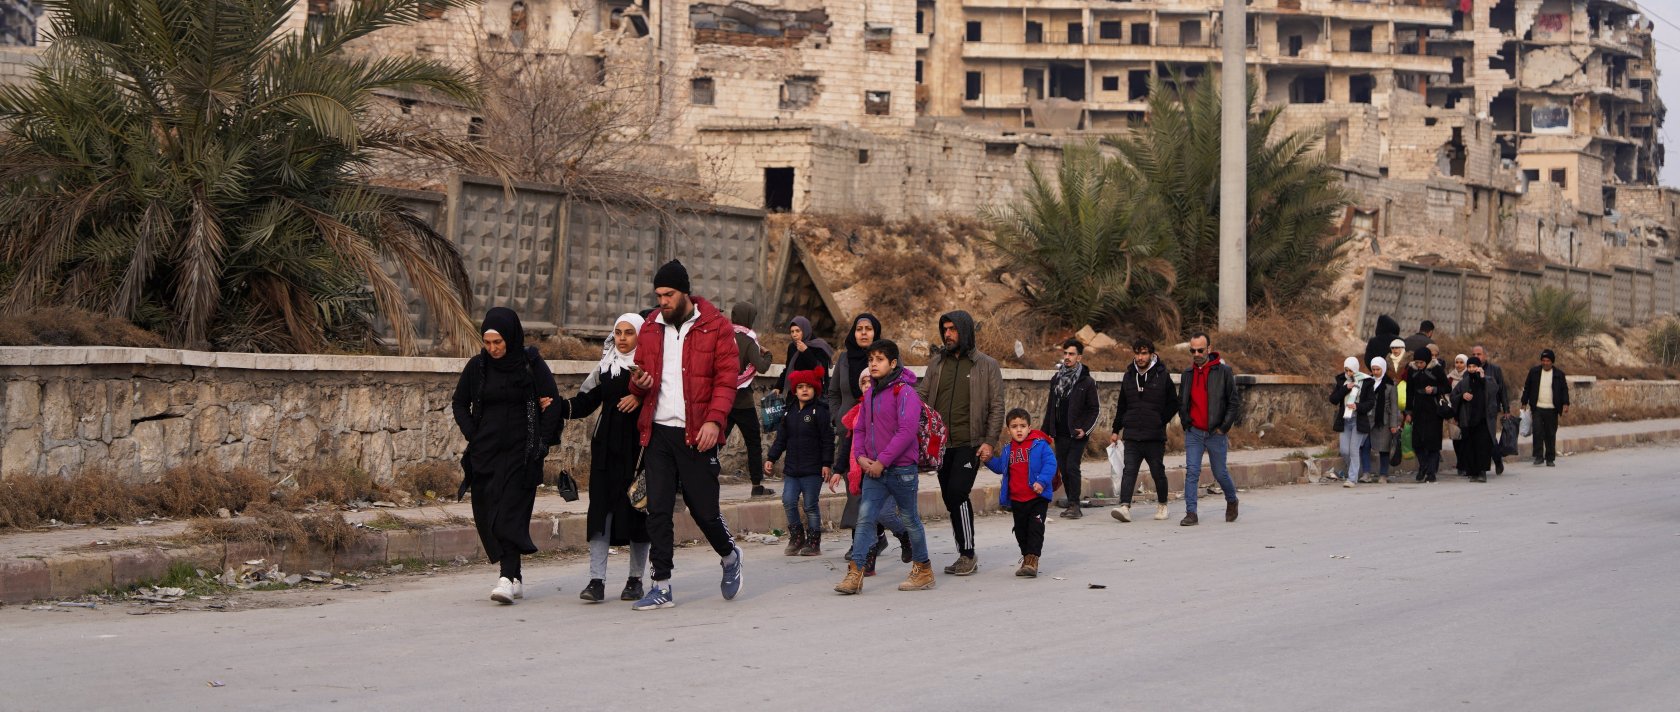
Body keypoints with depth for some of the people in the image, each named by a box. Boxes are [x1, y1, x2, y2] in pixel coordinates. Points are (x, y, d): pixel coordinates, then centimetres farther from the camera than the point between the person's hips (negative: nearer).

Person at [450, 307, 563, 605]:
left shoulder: (531, 363, -5)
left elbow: (552, 403, -2)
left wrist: (541, 443, -6)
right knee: (487, 513, 4)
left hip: (520, 450, -4)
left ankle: (508, 578, -21)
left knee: (510, 512, -14)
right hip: (486, 452, 4)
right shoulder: (478, 366, 4)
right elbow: (459, 403, 16)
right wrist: (472, 436, 5)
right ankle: (514, 574, 15)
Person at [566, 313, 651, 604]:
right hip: (607, 447, 3)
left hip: (640, 446, -3)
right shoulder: (605, 367, 14)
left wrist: (641, 398, -19)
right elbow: (584, 403, 11)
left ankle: (635, 580, 12)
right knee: (601, 509, -6)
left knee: (637, 509, 0)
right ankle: (596, 580, -8)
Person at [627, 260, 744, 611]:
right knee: (657, 510, 0)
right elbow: (640, 378, 20)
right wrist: (639, 384, -5)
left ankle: (730, 556, 30)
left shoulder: (715, 326, -1)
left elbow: (726, 378, -5)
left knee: (703, 509, 0)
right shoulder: (651, 329, 12)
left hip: (697, 433, -4)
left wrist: (714, 419, -18)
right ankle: (662, 587, 6)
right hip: (658, 432, 4)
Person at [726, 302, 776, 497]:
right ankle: (757, 485, 11)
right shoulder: (748, 341, -10)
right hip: (742, 400, -4)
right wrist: (767, 354, -2)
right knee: (754, 442, 9)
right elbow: (761, 367, -22)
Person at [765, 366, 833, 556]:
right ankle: (796, 537, 12)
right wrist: (771, 458, 9)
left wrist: (826, 463, -12)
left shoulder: (819, 411, -5)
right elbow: (781, 438, 16)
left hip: (813, 469, -5)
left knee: (810, 505, 0)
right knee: (788, 501, -4)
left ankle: (814, 542, 9)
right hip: (792, 469, 5)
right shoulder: (790, 412, 12)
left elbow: (828, 440, -7)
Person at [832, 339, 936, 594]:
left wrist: (882, 461, -20)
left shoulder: (904, 392, -12)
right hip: (873, 469, 6)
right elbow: (860, 428, 17)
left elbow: (907, 431, -20)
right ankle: (854, 572, -11)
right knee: (864, 517, -6)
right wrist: (861, 456, -1)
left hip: (901, 468, -6)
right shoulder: (869, 394, 12)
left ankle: (923, 570, 22)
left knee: (910, 519, 8)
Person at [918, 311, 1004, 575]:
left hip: (969, 444, -5)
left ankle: (968, 554, -6)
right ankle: (965, 556, 16)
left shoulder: (986, 365, 1)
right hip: (942, 443, 5)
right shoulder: (937, 362, 12)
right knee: (950, 499, 7)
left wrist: (990, 441, -9)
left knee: (957, 494, -16)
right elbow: (922, 394, 12)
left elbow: (996, 406, 0)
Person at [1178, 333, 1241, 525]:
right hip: (1193, 433, 3)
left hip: (1216, 433, -3)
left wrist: (1224, 427, -9)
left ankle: (1232, 501, 35)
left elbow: (1234, 401, -5)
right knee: (1192, 472, -7)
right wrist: (1186, 423, 7)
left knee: (1220, 473, 8)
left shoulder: (1223, 372, -6)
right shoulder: (1187, 374, 7)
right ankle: (1191, 514, -6)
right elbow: (1181, 402, 19)